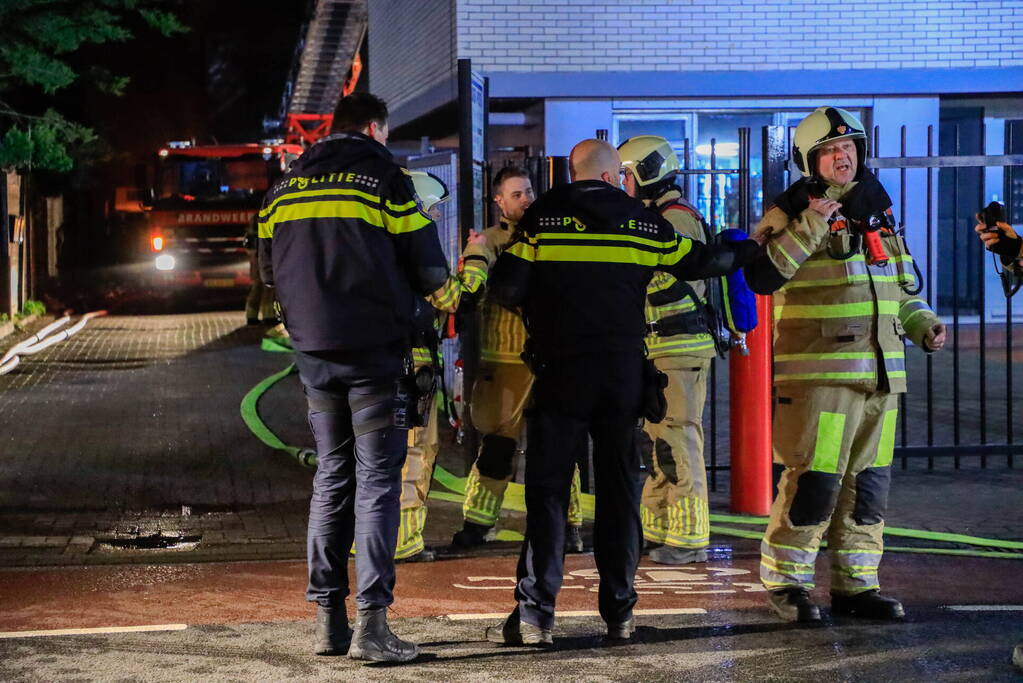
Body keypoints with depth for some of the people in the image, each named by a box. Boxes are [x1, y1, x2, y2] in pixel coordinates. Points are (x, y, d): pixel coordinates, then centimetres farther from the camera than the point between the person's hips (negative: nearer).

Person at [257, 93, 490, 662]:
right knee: (377, 481, -3)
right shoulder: (387, 181, -5)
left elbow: (272, 276, 17)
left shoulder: (285, 189, 11)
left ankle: (328, 619, 13)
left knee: (332, 477, 14)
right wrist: (477, 263, 16)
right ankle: (372, 624, -8)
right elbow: (435, 285, -5)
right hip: (374, 353, -5)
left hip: (314, 354, 5)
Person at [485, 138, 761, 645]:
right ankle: (619, 612, 11)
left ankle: (535, 611, -7)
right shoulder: (643, 222, 6)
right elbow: (697, 261, 17)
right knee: (619, 488, 10)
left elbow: (507, 289, -8)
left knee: (547, 489, 1)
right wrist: (748, 252, 36)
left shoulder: (542, 218, -2)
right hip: (624, 371, 2)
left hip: (560, 370, -2)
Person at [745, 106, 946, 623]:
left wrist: (922, 323, 10)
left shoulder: (878, 213, 16)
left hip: (880, 374, 7)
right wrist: (809, 227, -22)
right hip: (818, 373, -7)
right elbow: (761, 277, -17)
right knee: (813, 479, -10)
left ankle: (855, 585, 18)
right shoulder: (790, 214, -3)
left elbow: (903, 284, 27)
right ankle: (785, 581, 3)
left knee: (869, 483, 9)